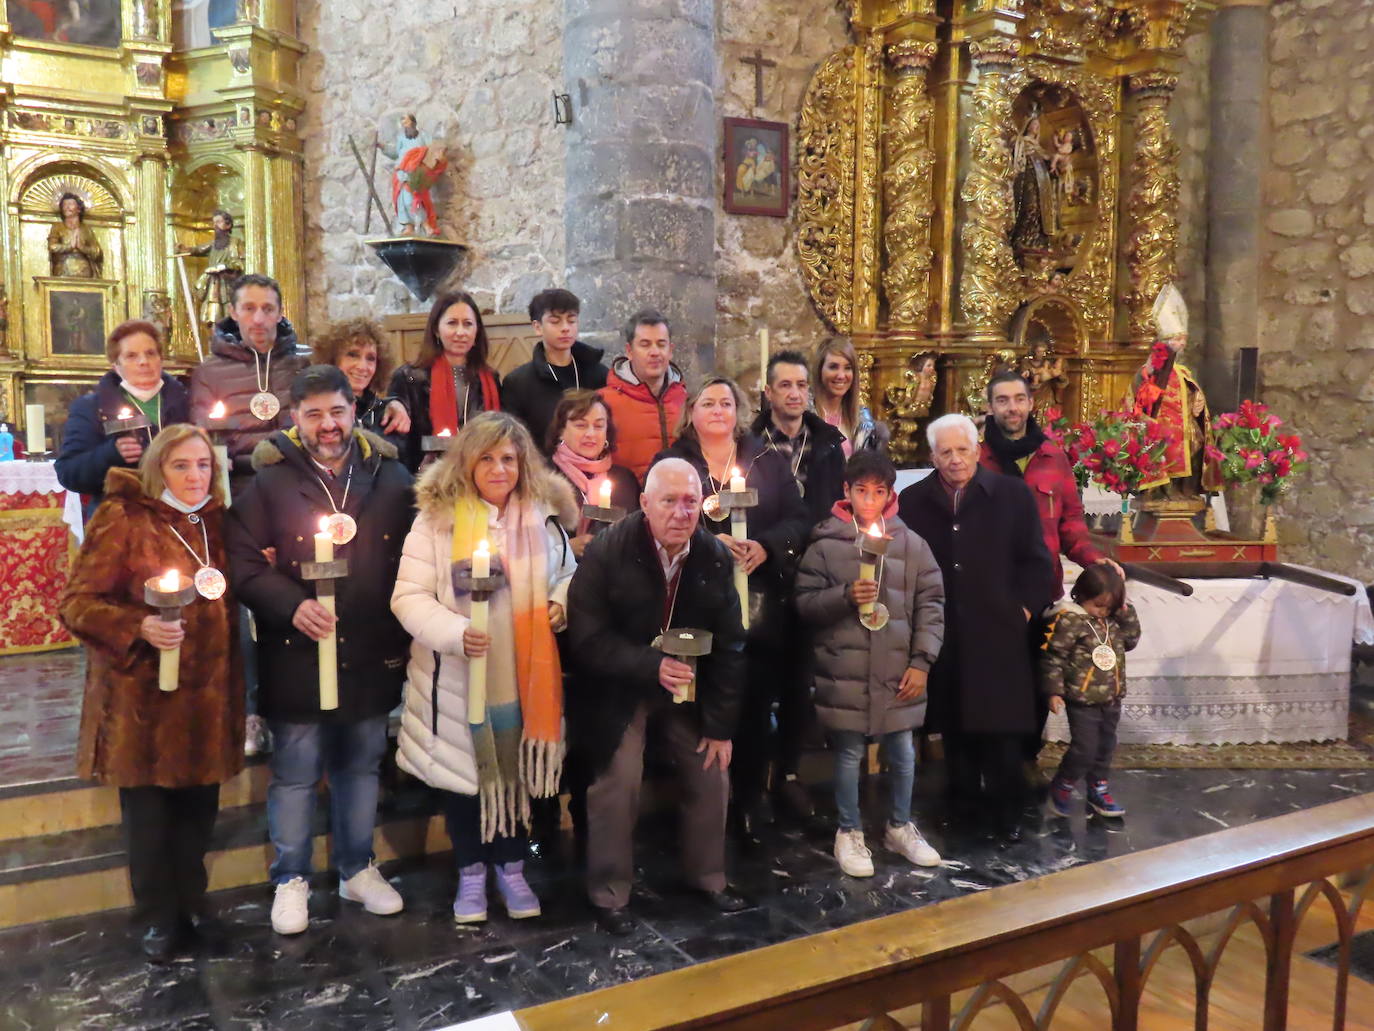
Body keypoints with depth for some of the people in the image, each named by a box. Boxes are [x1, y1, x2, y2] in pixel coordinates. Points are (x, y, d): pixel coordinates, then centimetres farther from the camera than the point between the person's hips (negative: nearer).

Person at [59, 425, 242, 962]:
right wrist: (138, 627, -24)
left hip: (208, 690, 4)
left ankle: (191, 900, 33)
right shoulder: (122, 519, -8)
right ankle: (157, 917, 27)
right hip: (143, 692, -4)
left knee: (198, 802, 12)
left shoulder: (216, 520, 8)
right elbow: (75, 603, -9)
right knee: (147, 808, 9)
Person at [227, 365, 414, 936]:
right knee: (295, 772, 8)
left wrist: (400, 637, 3)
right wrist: (292, 606, -20)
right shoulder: (270, 482, -4)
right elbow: (244, 563, -6)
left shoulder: (390, 478, 4)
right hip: (296, 655, -3)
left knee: (362, 766, 16)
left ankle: (358, 869, 34)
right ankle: (291, 880, 27)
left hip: (371, 654, 3)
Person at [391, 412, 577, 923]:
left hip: (524, 675, 3)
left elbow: (568, 575, 15)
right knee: (464, 772, 12)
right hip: (456, 677, -2)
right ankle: (470, 871, 33)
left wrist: (562, 604, -6)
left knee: (517, 771, 14)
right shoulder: (436, 518, -10)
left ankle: (511, 866, 35)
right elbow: (408, 597, -12)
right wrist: (455, 631, -28)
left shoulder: (543, 516, 1)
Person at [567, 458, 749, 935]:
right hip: (617, 690, -4)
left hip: (689, 688, 4)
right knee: (617, 783, -10)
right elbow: (587, 638, -20)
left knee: (712, 775, 7)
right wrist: (651, 666, -31)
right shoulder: (607, 553, -20)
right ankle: (609, 895, 12)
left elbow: (729, 645, -5)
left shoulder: (716, 557, -9)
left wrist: (721, 725, -5)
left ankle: (708, 878, 30)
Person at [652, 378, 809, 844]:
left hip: (766, 601, 1)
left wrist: (765, 546, -13)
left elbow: (798, 519, 5)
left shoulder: (768, 460, 12)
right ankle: (746, 801, 16)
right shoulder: (671, 462, 8)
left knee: (754, 701, 2)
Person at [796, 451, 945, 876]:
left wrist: (922, 661, -3)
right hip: (844, 670, -2)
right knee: (849, 754, 10)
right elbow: (805, 602, -2)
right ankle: (849, 833, 29)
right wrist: (845, 596, -19)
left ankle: (900, 826, 37)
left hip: (898, 669, 2)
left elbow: (931, 604, 3)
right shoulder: (825, 544, -4)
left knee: (902, 753, 15)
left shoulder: (910, 543, 1)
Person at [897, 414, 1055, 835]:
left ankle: (1006, 808, 19)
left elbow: (1035, 560, 4)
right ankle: (962, 804, 25)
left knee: (1001, 726, 3)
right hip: (942, 637, 1)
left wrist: (1025, 606, -3)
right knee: (954, 727, 11)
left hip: (998, 634, -1)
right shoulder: (912, 500, 4)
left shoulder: (1013, 495, 1)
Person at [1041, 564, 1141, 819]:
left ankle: (1098, 791, 31)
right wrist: (1054, 691, -17)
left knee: (1105, 747, 16)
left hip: (1111, 700, 7)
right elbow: (1052, 657, -15)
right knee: (1084, 749, -6)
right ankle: (1061, 787, 16)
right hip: (1082, 701, -7)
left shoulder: (1112, 620, 6)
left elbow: (1131, 639, 11)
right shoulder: (1068, 621, -16)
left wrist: (1126, 612, -1)